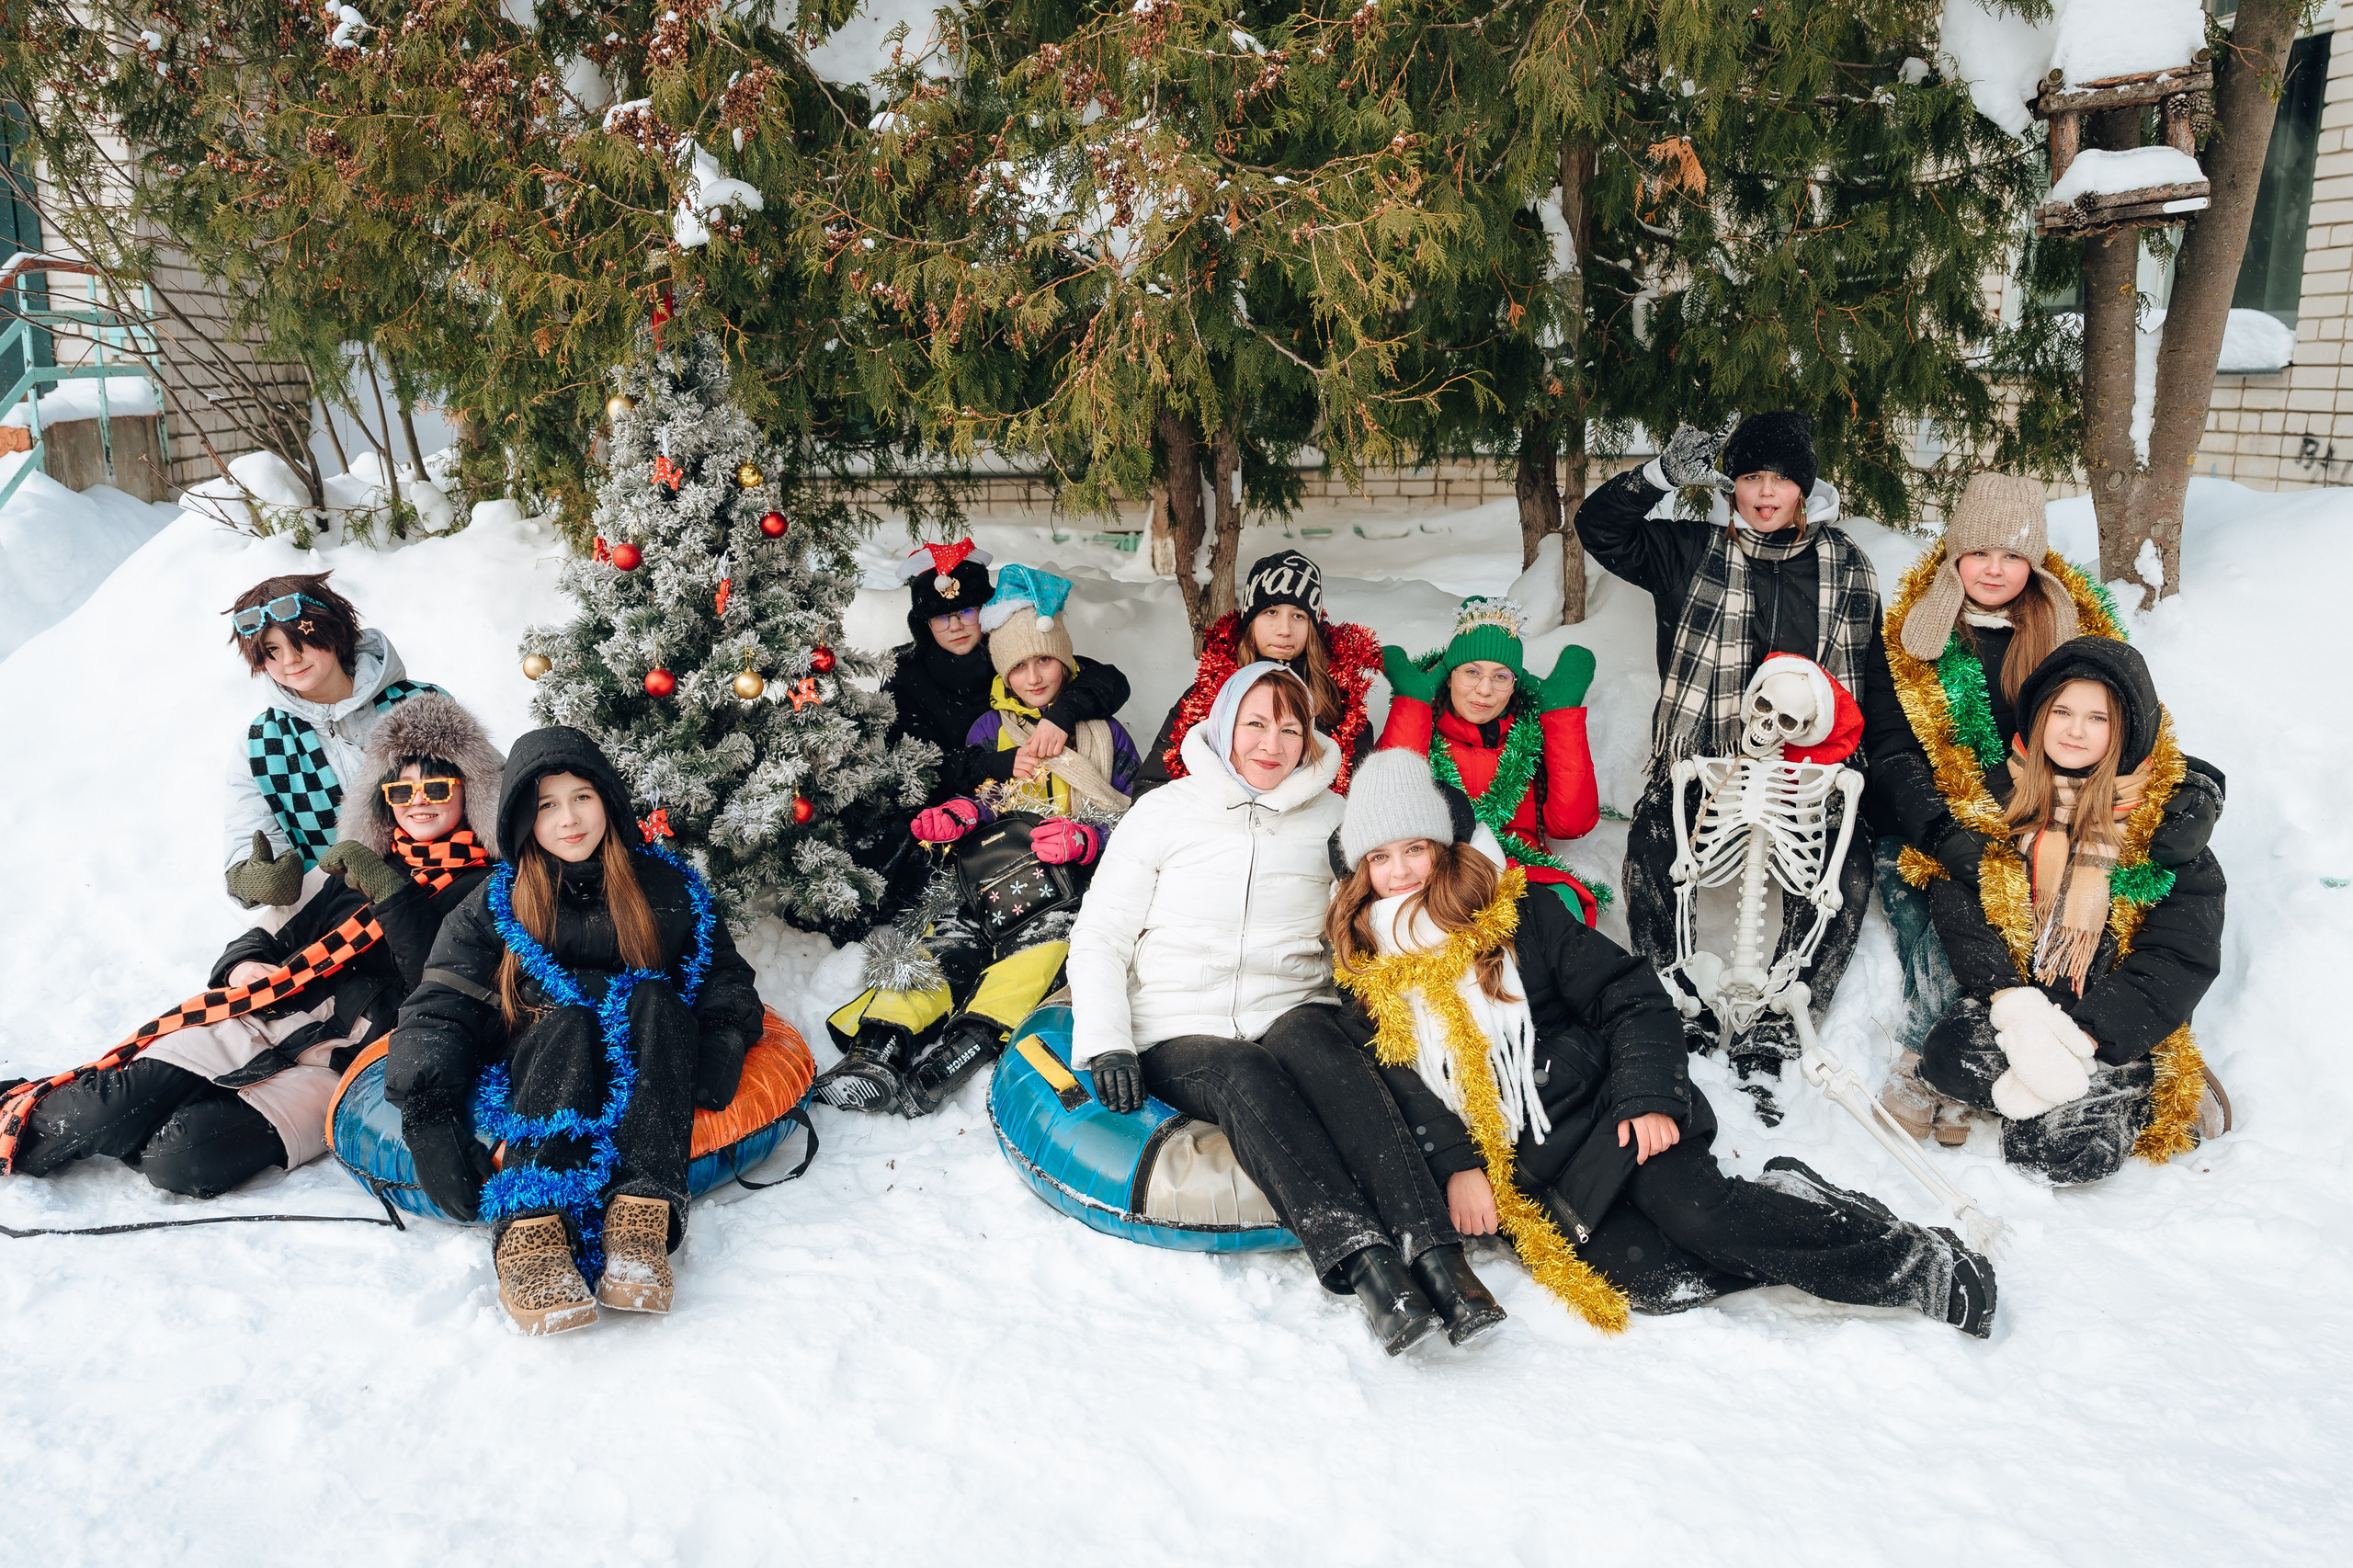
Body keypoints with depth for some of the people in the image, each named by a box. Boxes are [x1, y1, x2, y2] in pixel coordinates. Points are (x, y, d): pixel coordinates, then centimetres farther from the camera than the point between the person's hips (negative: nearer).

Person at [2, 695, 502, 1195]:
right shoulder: (349, 864, 19)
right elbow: (268, 935, 23)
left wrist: (389, 891, -14)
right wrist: (242, 967, 0)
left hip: (338, 1063, -4)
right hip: (253, 1022, 4)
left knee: (187, 1160, -26)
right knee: (104, 1114, -18)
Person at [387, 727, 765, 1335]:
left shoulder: (664, 884, 10)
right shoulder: (495, 904, 8)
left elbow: (726, 973, 8)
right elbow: (439, 1009, -3)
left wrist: (723, 1042, -14)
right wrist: (429, 1113, -20)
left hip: (643, 1072, 1)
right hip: (537, 1073, 0)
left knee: (652, 997, -30)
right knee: (566, 1017, -32)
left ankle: (641, 1213, -48)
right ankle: (530, 1226, -55)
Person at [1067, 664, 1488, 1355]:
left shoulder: (1331, 818, 13)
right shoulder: (1164, 812, 8)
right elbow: (1099, 937, 6)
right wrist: (1106, 1042, -8)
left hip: (1294, 1016, 1)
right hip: (1182, 1036, -1)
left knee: (1312, 1046, -34)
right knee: (1245, 1075, -35)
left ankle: (1431, 1248, -47)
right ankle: (1363, 1261, -49)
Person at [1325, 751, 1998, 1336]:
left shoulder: (1519, 916, 3)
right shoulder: (1368, 985, 8)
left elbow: (1630, 998, 0)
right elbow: (1405, 1096, 3)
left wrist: (1647, 1098, -12)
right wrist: (1456, 1167, -12)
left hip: (1600, 1114, -1)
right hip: (1526, 1174, 1)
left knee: (1690, 1209, -26)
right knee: (1647, 1278, -23)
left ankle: (1925, 1264, -12)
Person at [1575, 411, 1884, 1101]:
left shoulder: (1846, 565, 12)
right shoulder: (1693, 552, 7)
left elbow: (1874, 669, 18)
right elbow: (1599, 527, 0)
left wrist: (1879, 767, 10)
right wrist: (1662, 473, -13)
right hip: (1705, 758, -1)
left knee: (1846, 872, -24)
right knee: (1649, 845, -27)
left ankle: (1773, 1035, -15)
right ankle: (1679, 1010, -12)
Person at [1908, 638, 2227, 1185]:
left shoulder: (2167, 818, -3)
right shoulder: (1999, 797, 2)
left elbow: (2183, 953, -8)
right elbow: (1958, 905, -5)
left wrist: (2086, 1035, -20)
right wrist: (2014, 1004, -21)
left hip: (2118, 1030, -4)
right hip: (2017, 998, 4)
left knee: (2076, 1150, -27)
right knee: (1944, 1055, -27)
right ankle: (2132, 1087, -8)